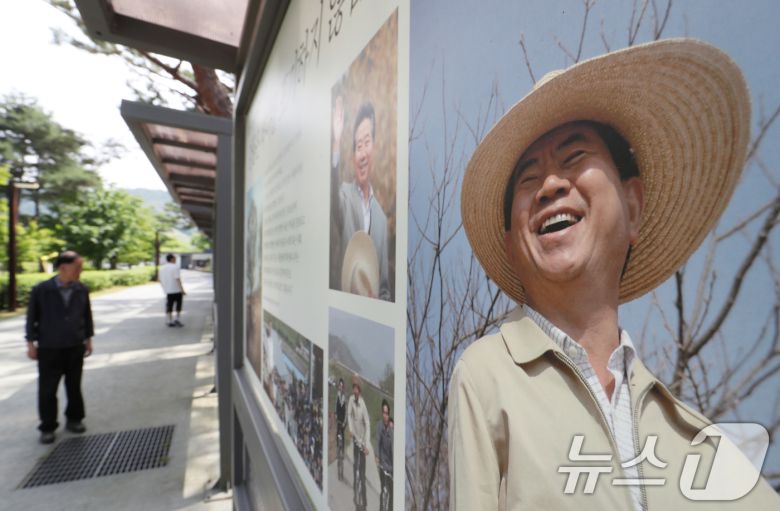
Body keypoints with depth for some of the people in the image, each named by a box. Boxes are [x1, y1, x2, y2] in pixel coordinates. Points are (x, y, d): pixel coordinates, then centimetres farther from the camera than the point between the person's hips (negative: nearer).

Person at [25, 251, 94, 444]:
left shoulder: (82, 289, -2)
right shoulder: (41, 290, -9)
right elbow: (32, 316, -2)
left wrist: (88, 338, 9)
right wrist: (31, 343, -2)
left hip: (75, 348, 2)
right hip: (49, 348, -2)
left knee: (74, 387, 13)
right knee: (47, 390, 6)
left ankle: (74, 419, 29)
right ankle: (48, 427, 22)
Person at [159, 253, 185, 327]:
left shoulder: (162, 268, 10)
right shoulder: (175, 267, -11)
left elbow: (160, 280, 13)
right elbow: (177, 279, -17)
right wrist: (182, 290, -15)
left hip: (167, 291, 6)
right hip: (177, 290, -6)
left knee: (169, 307, 9)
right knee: (178, 305, 7)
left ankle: (170, 321, 11)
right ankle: (177, 319, 1)